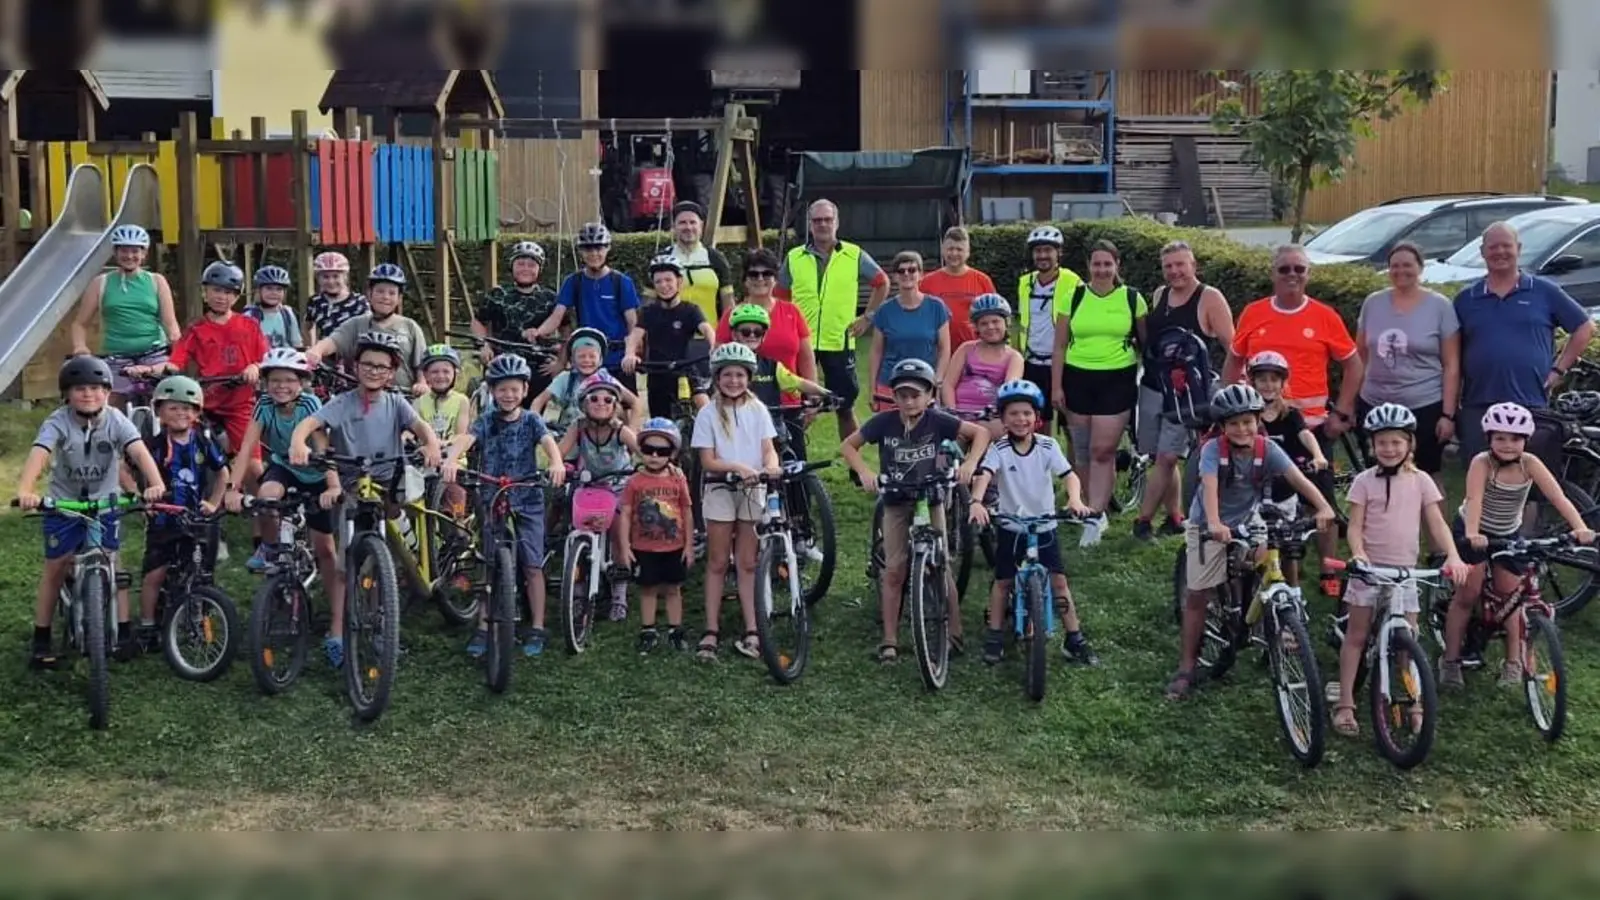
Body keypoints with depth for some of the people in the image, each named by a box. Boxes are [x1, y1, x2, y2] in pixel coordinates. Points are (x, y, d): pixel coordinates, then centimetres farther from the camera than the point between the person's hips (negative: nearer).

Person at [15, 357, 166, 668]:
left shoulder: (115, 420, -17)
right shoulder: (58, 421, -20)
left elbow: (139, 452, -30)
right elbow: (38, 455, -36)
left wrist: (156, 483, -49)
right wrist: (25, 491, -55)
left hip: (104, 502, 0)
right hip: (63, 503, 0)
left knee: (111, 564, -4)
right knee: (55, 568, 4)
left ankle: (123, 632, 7)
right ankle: (41, 641, 14)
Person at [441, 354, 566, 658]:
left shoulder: (531, 421, 1)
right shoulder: (486, 420, 0)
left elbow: (548, 441, -19)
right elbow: (466, 438, -19)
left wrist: (556, 463, -42)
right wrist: (451, 459, -42)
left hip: (527, 502, -1)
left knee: (532, 565, -2)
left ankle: (537, 629, 6)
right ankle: (483, 629, 12)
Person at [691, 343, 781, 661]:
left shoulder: (757, 410, 4)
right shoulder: (708, 413, -2)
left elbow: (769, 449, 1)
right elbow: (708, 461, -8)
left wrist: (770, 466, -21)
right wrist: (738, 467, -23)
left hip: (753, 491, 2)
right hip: (720, 490, -1)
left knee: (747, 564, 5)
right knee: (717, 563, 4)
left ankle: (751, 631, 5)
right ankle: (710, 631, 7)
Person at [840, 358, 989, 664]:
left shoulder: (937, 421, -12)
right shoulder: (884, 422, -11)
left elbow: (981, 432, -6)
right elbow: (848, 446, -2)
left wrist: (970, 462, -21)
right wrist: (864, 472, -19)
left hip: (930, 501, 0)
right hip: (895, 504, 1)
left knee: (941, 567, -2)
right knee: (894, 571, 1)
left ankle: (954, 634, 12)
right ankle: (890, 640, 8)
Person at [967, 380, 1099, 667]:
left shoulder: (1047, 446, -7)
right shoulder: (999, 449, -12)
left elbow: (1069, 475, -14)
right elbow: (984, 475, -27)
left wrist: (1075, 499, -35)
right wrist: (977, 502, -46)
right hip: (1010, 527, -1)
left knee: (1058, 580, 0)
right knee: (1003, 581, 7)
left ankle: (1074, 640, 10)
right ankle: (994, 638, 20)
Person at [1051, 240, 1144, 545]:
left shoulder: (1132, 298, 2)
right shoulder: (1074, 297, 3)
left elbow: (1146, 341, 8)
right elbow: (1060, 345, 5)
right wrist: (1056, 386, 0)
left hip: (1117, 381, -2)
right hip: (1078, 379, 2)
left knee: (1102, 451, -9)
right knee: (1082, 452, 7)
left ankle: (1094, 516, -6)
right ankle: (1096, 507, 21)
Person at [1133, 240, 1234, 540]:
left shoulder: (1209, 299, -8)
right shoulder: (1160, 295, 10)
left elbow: (1232, 346, -11)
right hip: (1151, 387, 7)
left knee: (1166, 458, -10)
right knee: (1160, 458, 10)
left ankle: (1144, 520, -4)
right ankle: (1175, 518, 21)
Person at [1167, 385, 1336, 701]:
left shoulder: (1268, 449, -15)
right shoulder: (1213, 449, -22)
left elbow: (1297, 478, -27)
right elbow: (1210, 487, -36)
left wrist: (1323, 507, -43)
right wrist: (1214, 524, -53)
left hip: (1247, 521, 3)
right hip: (1209, 526, -3)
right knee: (1197, 596, -1)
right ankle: (1186, 668, 7)